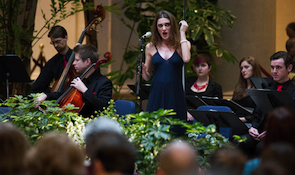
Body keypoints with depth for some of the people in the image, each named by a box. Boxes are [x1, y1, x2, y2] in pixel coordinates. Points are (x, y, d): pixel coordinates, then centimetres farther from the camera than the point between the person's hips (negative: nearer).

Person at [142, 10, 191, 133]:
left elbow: (186, 58, -19)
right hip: (156, 94, 1)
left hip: (175, 95, -1)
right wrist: (143, 69, -9)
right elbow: (147, 77, 15)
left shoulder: (181, 45, 5)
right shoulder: (151, 47, 9)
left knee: (175, 131, -3)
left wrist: (182, 33, -10)